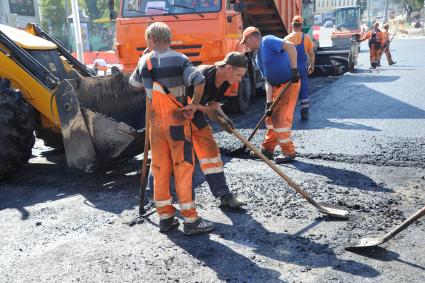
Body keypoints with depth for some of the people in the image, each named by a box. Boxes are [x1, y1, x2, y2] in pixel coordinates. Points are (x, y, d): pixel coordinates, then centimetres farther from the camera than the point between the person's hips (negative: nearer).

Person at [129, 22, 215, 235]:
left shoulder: (144, 61, 4)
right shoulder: (179, 59, -7)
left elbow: (134, 84, 21)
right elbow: (199, 81, -21)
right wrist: (194, 104, -9)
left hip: (155, 122, 4)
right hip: (177, 120, -4)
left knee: (160, 168, 11)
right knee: (183, 167, -1)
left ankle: (165, 216, 18)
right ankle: (190, 220, 2)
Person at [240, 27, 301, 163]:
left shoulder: (268, 41, -10)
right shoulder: (259, 56, 15)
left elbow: (290, 46, -26)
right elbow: (268, 81, 11)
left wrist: (294, 69, -30)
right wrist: (269, 102, 2)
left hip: (289, 83, -10)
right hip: (277, 86, 10)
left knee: (280, 118, -9)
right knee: (271, 116, 15)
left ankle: (288, 151, 2)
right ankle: (268, 148, 26)